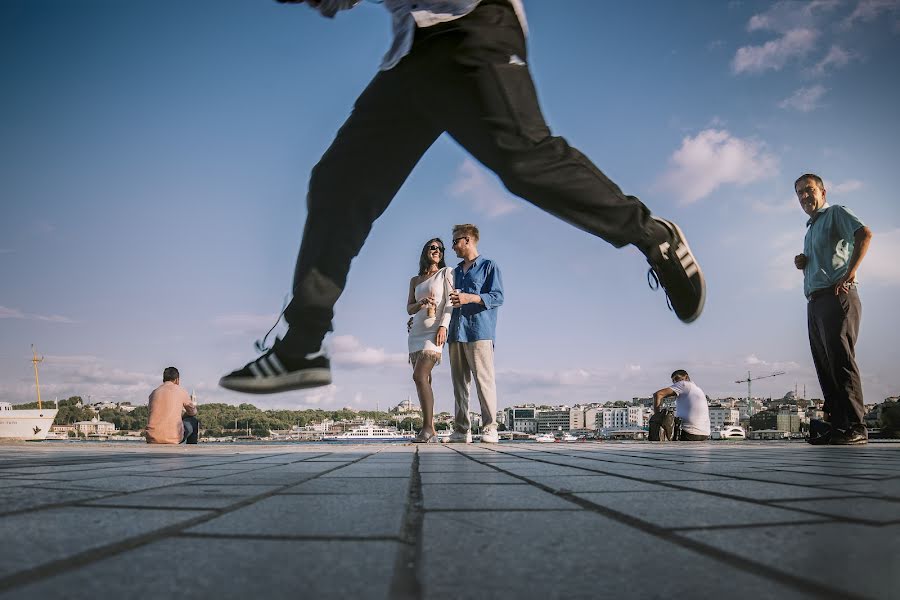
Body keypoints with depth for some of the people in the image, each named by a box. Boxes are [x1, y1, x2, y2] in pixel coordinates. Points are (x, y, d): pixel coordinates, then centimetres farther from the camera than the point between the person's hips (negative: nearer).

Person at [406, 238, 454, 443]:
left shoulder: (446, 273, 6)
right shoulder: (415, 281, 19)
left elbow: (450, 302, -4)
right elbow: (409, 309, 14)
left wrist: (443, 326, -17)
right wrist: (421, 303, -8)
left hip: (434, 332, -6)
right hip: (417, 332, 6)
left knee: (420, 376, -21)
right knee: (423, 380, 0)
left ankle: (427, 428, -21)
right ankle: (431, 431, 1)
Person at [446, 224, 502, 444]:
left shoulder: (489, 266, 6)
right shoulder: (456, 271, 26)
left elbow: (498, 297, -6)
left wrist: (471, 298, -18)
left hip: (479, 331, -6)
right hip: (456, 332, 6)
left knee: (483, 380, -10)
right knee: (459, 382, 3)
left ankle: (490, 428, -7)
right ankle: (461, 430, 5)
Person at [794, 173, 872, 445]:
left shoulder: (835, 213, 5)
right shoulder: (810, 229, 29)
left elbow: (864, 234, -13)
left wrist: (849, 274, -18)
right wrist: (802, 264, 11)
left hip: (836, 296, -9)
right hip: (815, 301, 9)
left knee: (841, 359, -15)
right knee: (825, 365, 2)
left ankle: (855, 426, -16)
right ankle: (838, 426, 2)